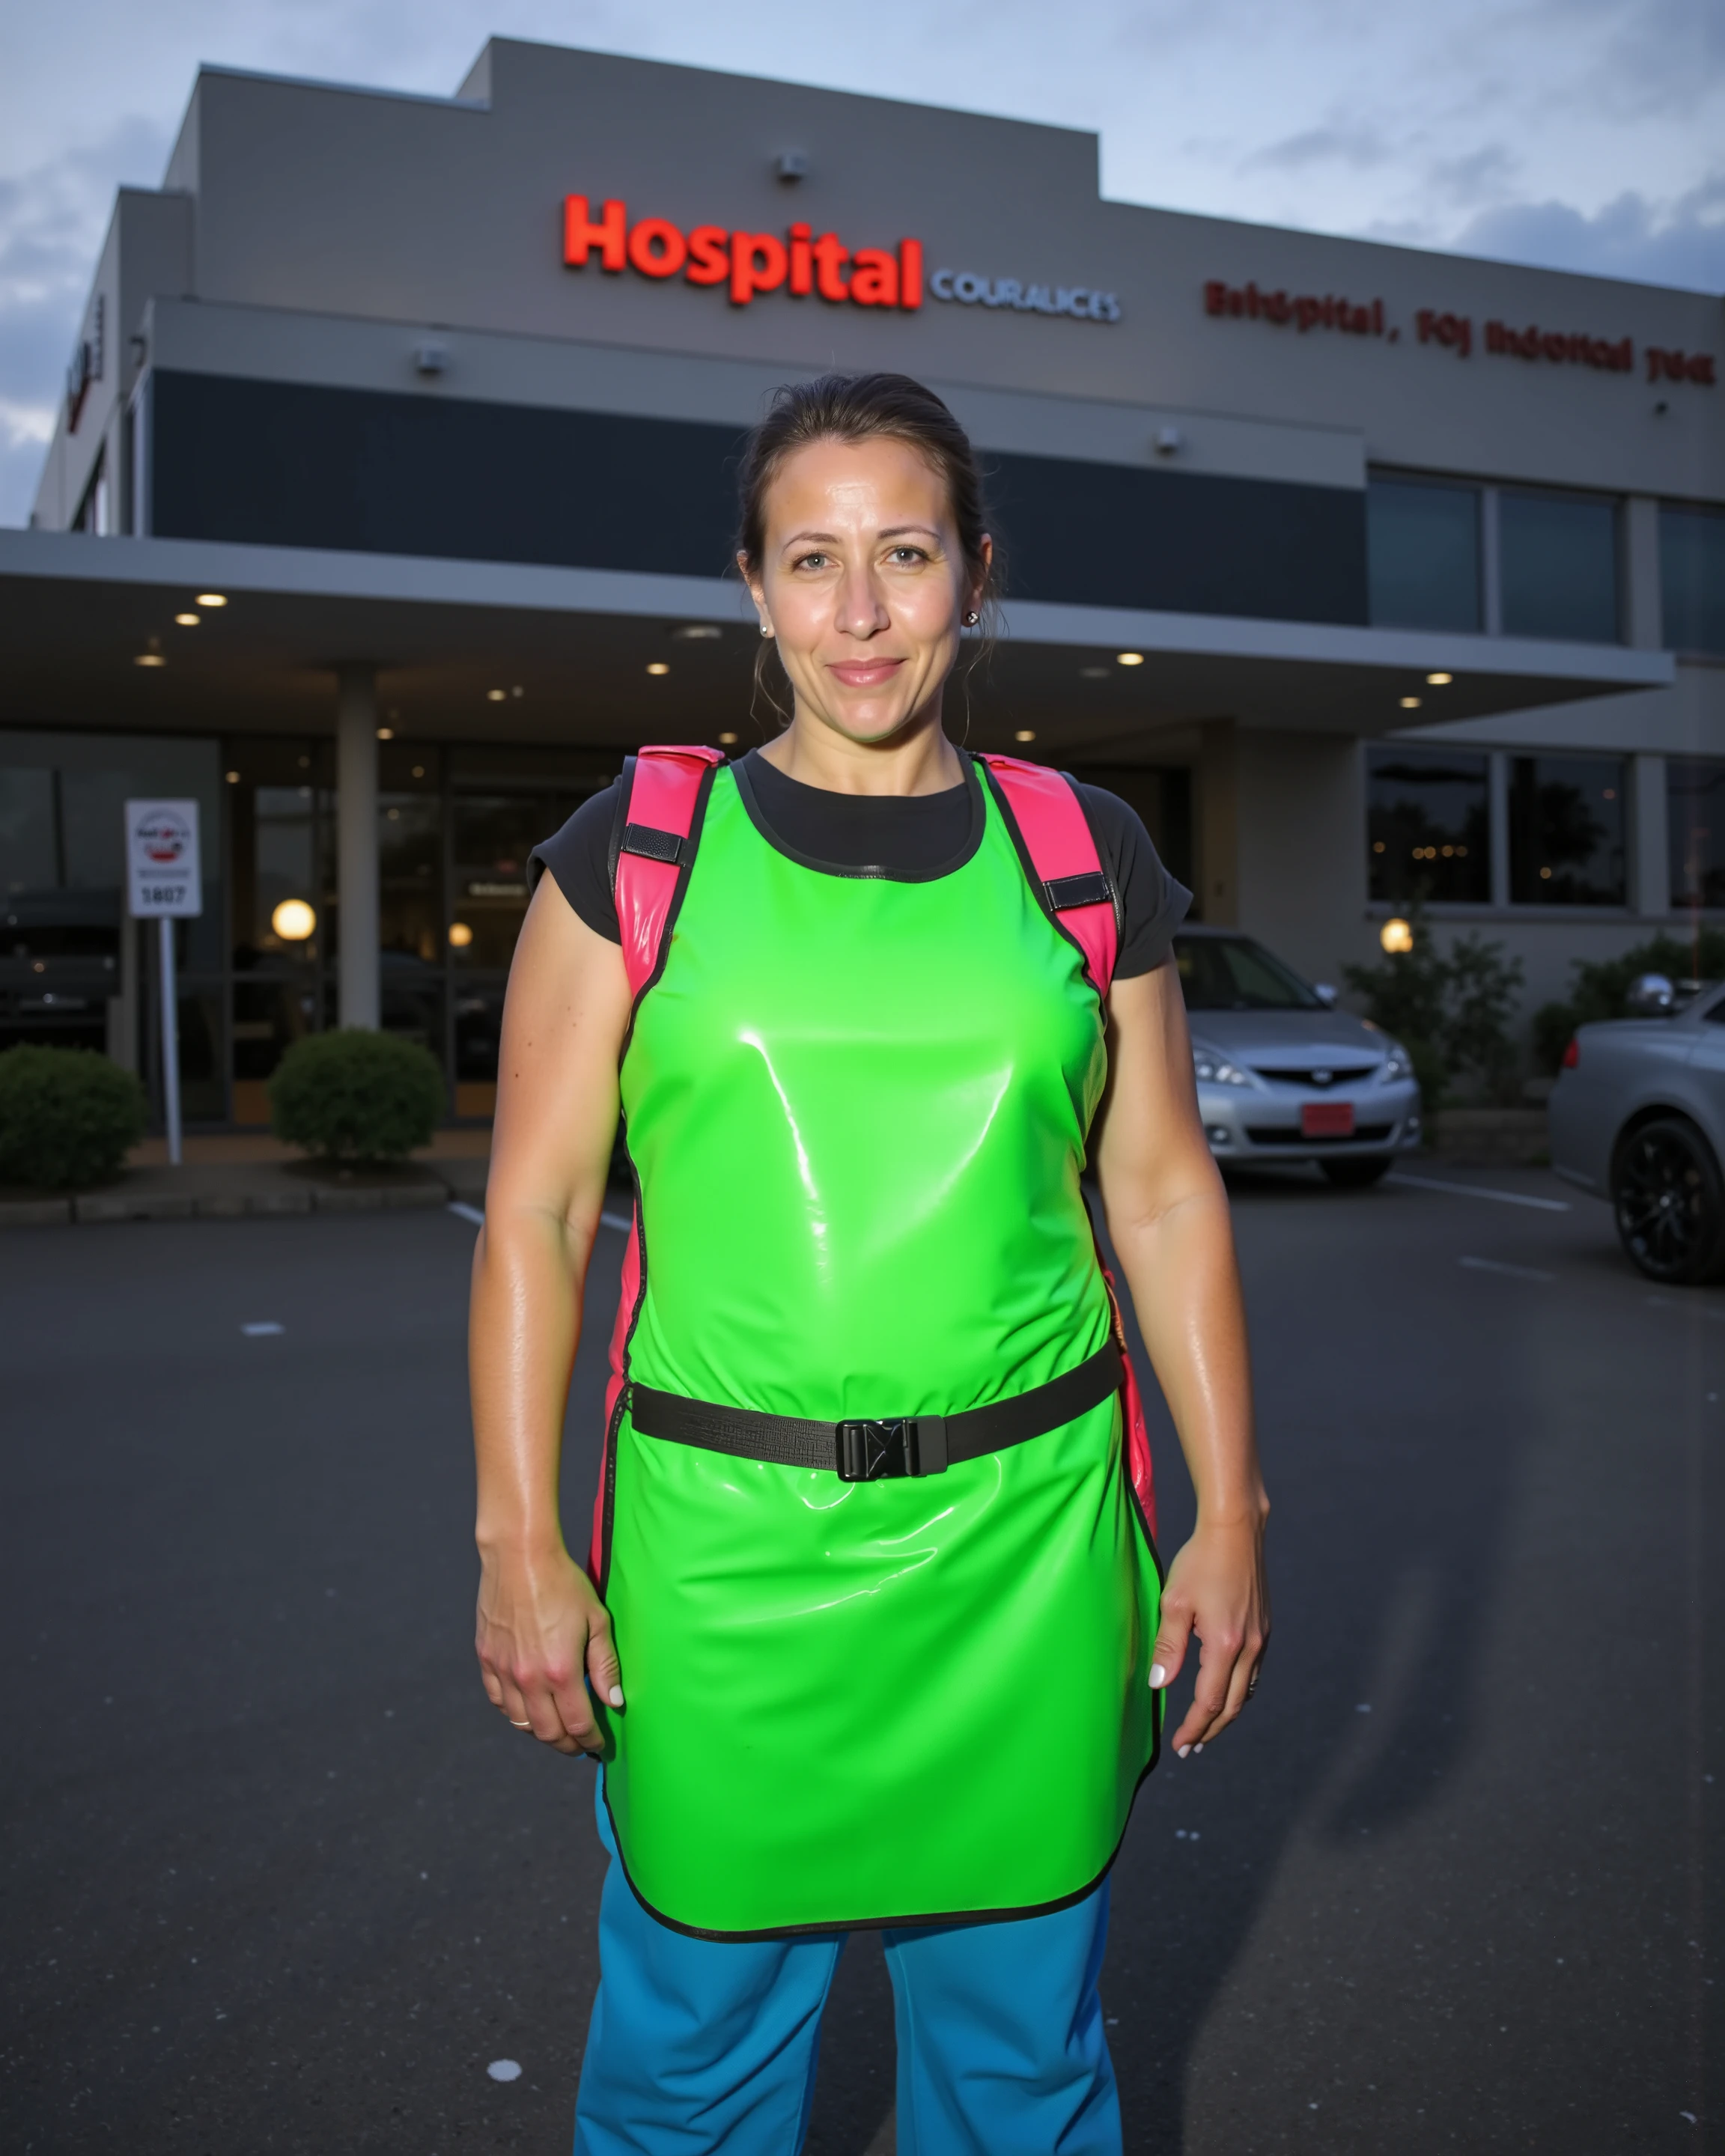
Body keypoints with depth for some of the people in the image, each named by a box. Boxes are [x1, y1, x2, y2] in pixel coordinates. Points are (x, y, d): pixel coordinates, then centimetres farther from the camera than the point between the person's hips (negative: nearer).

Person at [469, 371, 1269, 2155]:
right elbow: (535, 1210, -1)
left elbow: (1164, 1193, 8)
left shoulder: (1081, 851, 4)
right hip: (724, 1539, -1)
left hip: (1026, 1540, 2)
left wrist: (1229, 1517, 6)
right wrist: (518, 1541, -5)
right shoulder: (638, 851, -1)